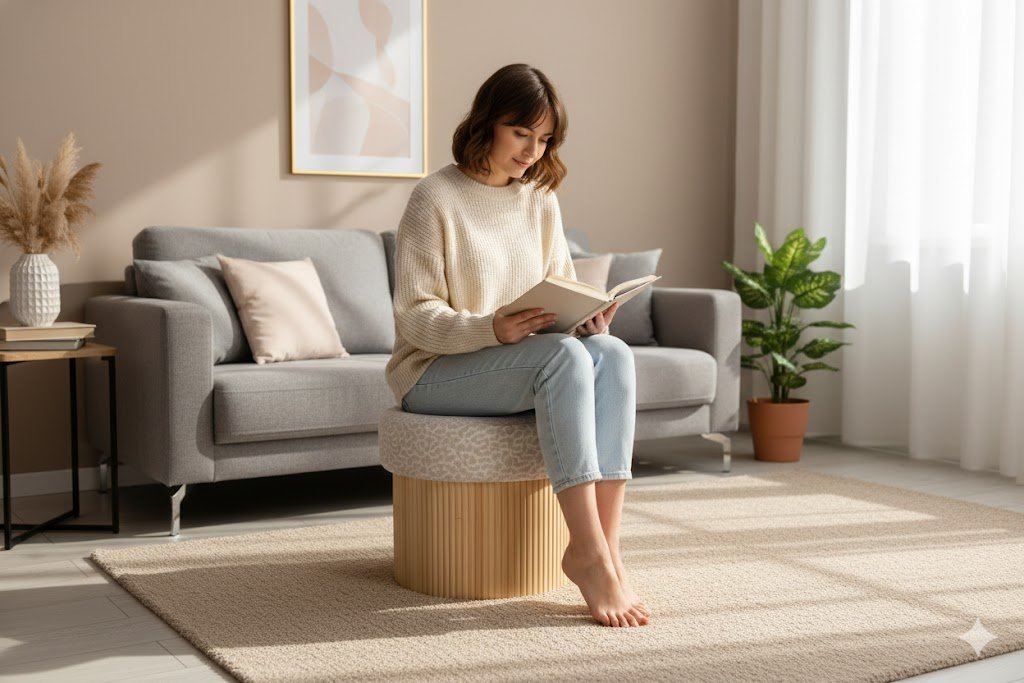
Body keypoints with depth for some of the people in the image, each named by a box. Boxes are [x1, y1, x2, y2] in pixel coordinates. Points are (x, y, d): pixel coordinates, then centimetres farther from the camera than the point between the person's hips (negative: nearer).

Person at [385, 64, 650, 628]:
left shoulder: (541, 200, 12)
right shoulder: (435, 198, -8)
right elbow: (416, 316, -13)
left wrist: (589, 313, -12)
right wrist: (493, 329, -31)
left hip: (528, 363, 6)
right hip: (435, 372, -6)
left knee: (614, 353, -26)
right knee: (564, 354, -34)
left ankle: (602, 546, -31)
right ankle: (590, 555, -35)